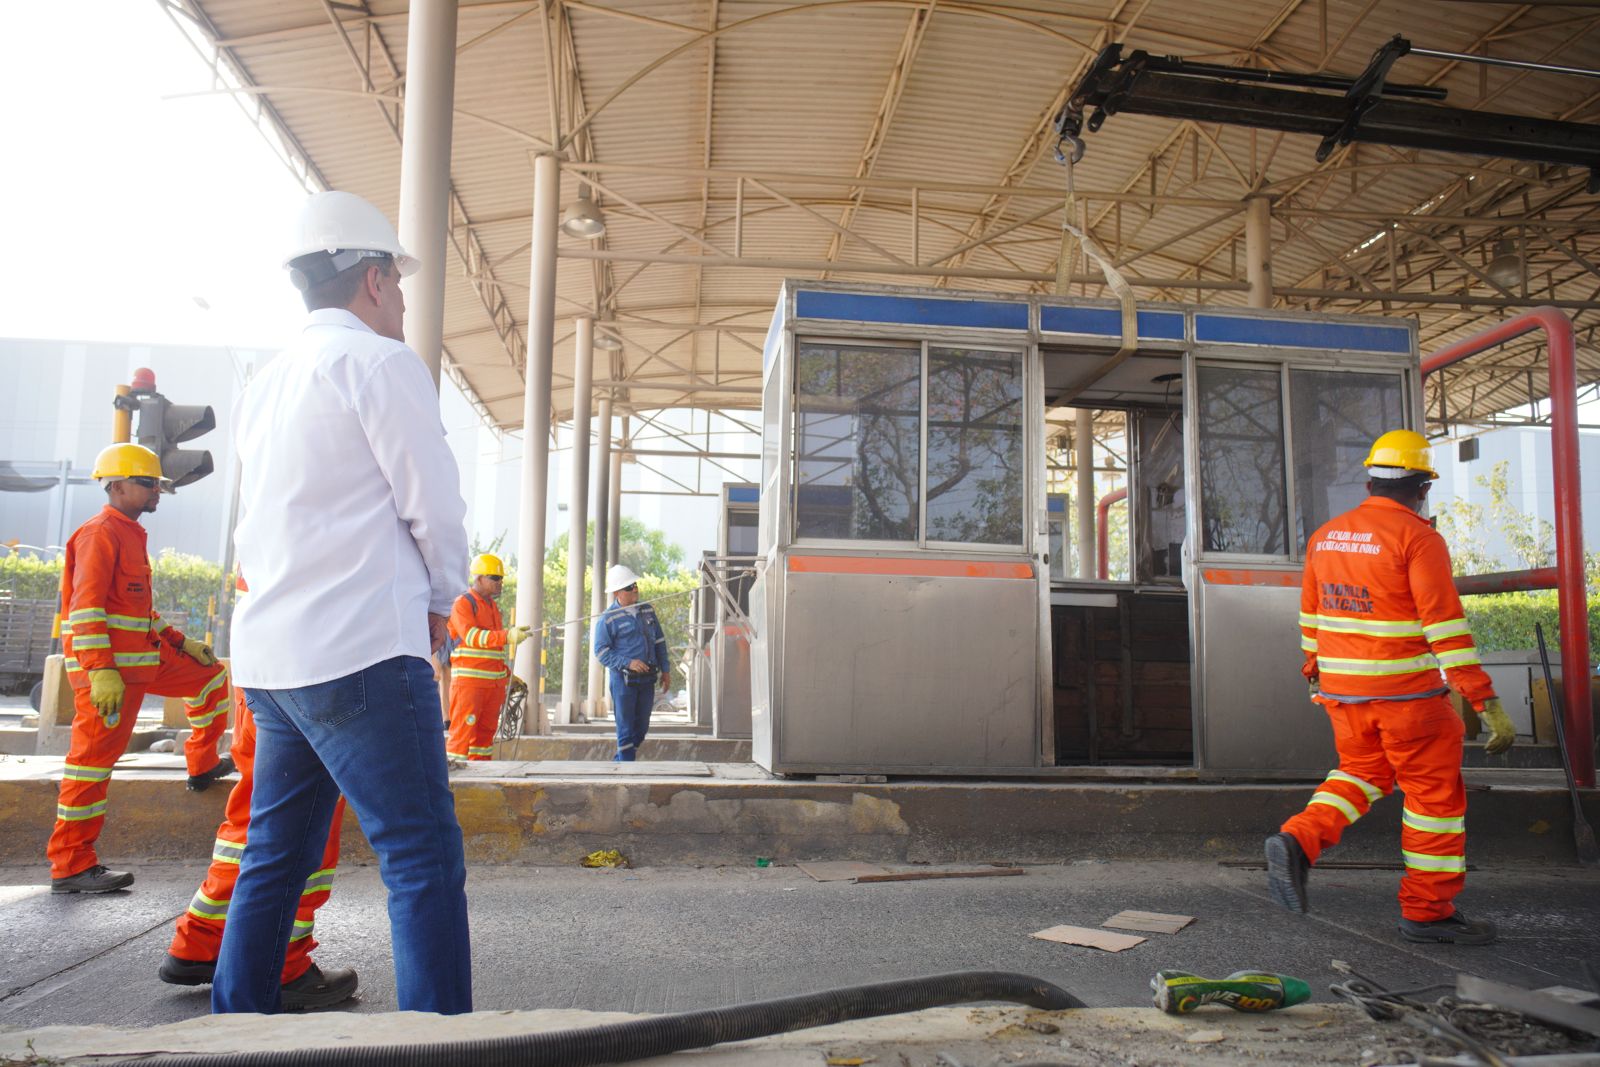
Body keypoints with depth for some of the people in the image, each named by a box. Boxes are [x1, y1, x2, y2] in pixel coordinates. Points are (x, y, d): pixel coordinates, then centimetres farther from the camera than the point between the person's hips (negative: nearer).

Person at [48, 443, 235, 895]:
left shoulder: (131, 535, 19)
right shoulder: (100, 533, -11)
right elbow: (86, 606, -21)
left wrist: (182, 643, 24)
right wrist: (101, 670, -28)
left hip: (144, 656, 10)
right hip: (108, 664, -10)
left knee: (211, 676, 19)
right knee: (94, 758, -7)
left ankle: (203, 765, 31)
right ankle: (71, 866, -1)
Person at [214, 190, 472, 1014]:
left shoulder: (267, 382, 18)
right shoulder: (378, 360, -6)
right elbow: (434, 504, -10)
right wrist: (441, 597, 7)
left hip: (269, 653, 9)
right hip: (360, 649, -9)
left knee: (274, 859, 16)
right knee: (424, 861, -7)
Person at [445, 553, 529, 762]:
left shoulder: (493, 605, 21)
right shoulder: (463, 603, -5)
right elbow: (472, 637, -20)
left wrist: (508, 674, 20)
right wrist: (507, 635, -30)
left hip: (494, 681, 8)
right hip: (468, 680, -8)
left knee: (486, 732, 8)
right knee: (463, 730, -9)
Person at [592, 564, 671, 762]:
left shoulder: (647, 611, 11)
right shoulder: (608, 618, -8)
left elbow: (659, 642, 17)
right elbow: (601, 651, -10)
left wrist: (665, 670, 12)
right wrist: (628, 663, -19)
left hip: (647, 678, 6)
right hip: (623, 679, -6)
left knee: (641, 728, 12)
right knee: (626, 729, -2)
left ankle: (618, 762, 27)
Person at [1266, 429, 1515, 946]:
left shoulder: (1325, 536, 7)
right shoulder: (1417, 537, -13)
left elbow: (1309, 616, 16)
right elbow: (1446, 625, -19)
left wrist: (1315, 673, 30)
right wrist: (1487, 702, -17)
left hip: (1341, 689, 6)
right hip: (1404, 691, -6)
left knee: (1363, 771, 22)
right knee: (1434, 791, 8)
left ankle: (1298, 841, 1)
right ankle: (1427, 909, 16)